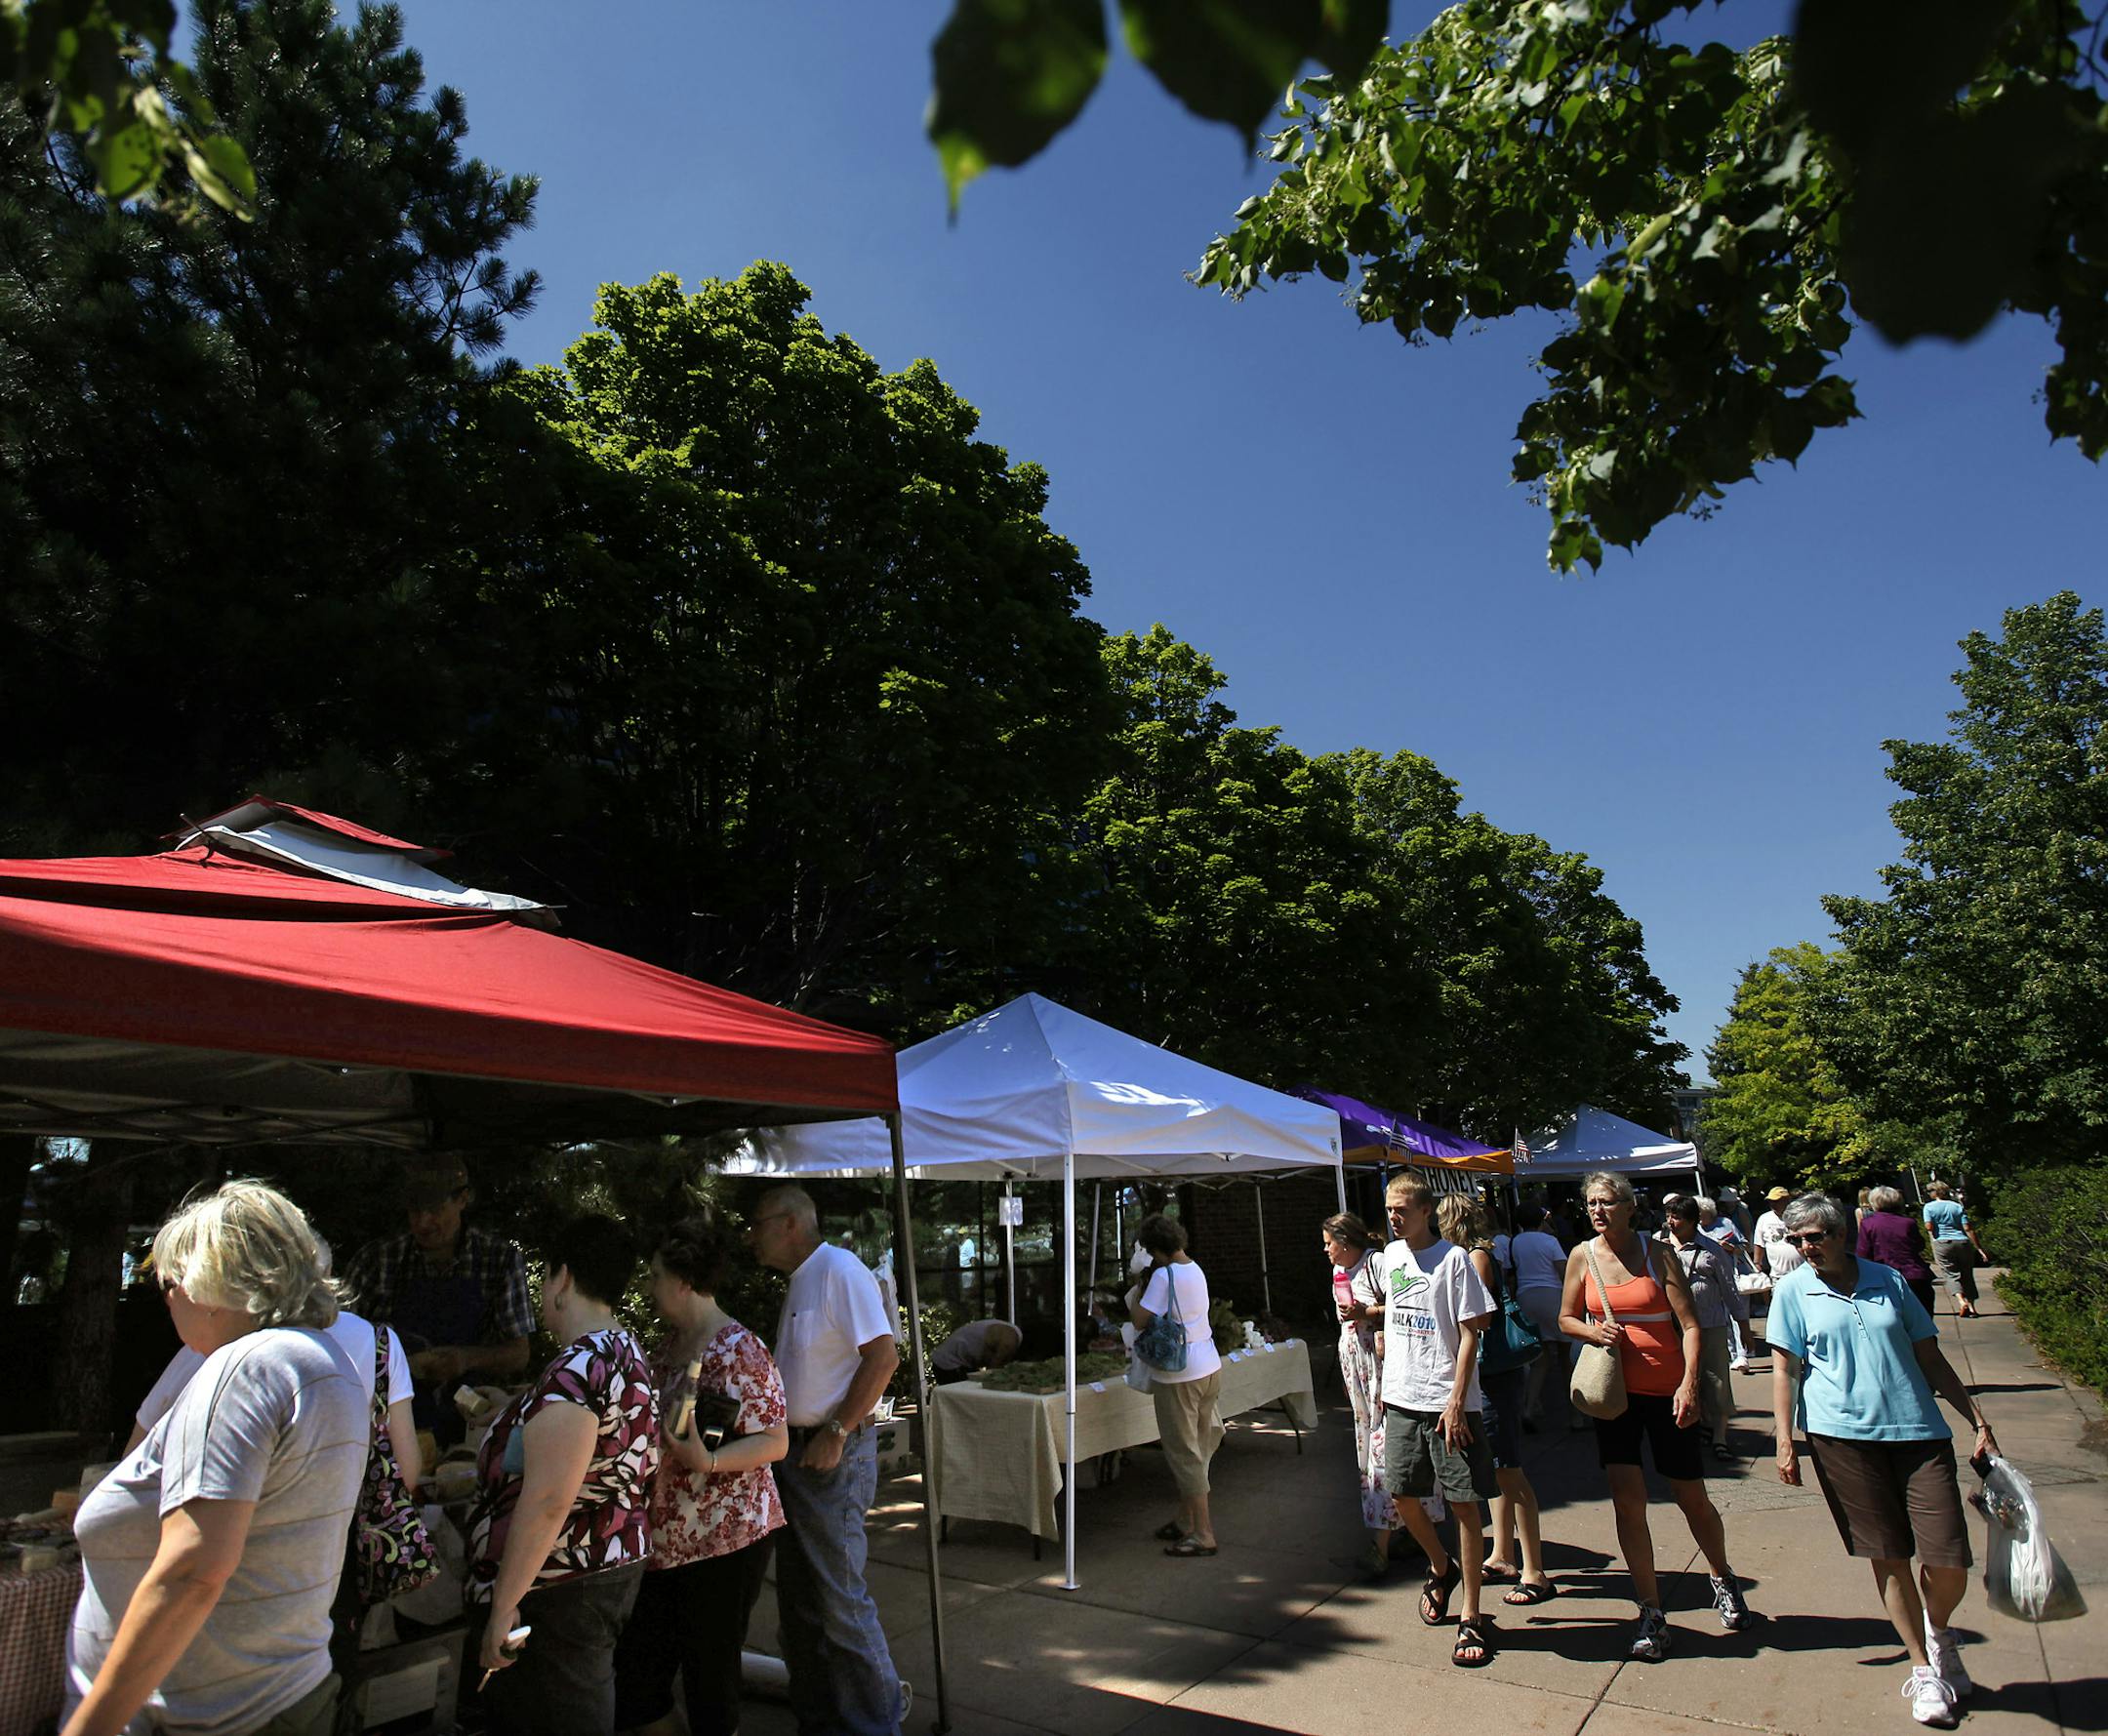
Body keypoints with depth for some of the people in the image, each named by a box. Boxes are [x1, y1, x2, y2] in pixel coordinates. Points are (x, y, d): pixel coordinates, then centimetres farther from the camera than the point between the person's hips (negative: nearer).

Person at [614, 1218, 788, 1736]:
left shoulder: (738, 1351, -18)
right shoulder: (669, 1347, 9)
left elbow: (775, 1441, -19)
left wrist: (707, 1462, -31)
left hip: (726, 1541, -8)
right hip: (665, 1539, 8)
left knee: (710, 1679, 5)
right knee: (636, 1669, 14)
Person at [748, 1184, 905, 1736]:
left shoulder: (839, 1269, -16)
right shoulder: (799, 1280, 14)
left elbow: (883, 1356, -22)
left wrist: (835, 1434, -21)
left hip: (834, 1456, -10)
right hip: (795, 1452, 10)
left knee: (840, 1598, -1)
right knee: (798, 1598, 17)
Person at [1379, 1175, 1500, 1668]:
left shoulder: (1453, 1259, -11)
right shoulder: (1391, 1255, 8)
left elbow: (1470, 1332, -11)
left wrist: (1456, 1401, -16)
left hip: (1448, 1402, -6)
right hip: (1402, 1399, 6)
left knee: (1465, 1502, 0)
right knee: (1403, 1495, 12)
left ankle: (1471, 1617, 12)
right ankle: (1441, 1568, 39)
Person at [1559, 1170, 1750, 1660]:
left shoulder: (1657, 1253, -6)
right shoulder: (1582, 1257, 0)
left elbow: (1689, 1325, -8)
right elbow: (1566, 1319, 10)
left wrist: (1689, 1383, -20)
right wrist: (1595, 1332, -11)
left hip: (1666, 1390, -1)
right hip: (1613, 1391, 2)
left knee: (1693, 1498, 10)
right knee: (1627, 1499, -4)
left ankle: (1722, 1579, 39)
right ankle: (1651, 1612, 10)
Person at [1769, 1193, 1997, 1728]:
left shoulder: (1888, 1279, 8)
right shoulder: (1793, 1291, 1)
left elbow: (1930, 1357, 14)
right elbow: (1784, 1369, 0)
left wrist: (1979, 1423, 13)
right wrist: (1785, 1441, -7)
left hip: (1917, 1430, 2)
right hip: (1843, 1436, -2)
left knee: (1949, 1563, -2)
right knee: (1889, 1557, 4)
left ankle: (1937, 1630, 31)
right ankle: (1923, 1670, 24)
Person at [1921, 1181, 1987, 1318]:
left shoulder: (1929, 1207, 2)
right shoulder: (1958, 1207, 8)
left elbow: (1929, 1226, -9)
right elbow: (1968, 1228, 1)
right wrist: (1978, 1247, 3)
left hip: (1942, 1244, -3)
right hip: (1962, 1242, 3)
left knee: (1951, 1274, 0)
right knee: (1967, 1275, 12)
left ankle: (1961, 1302, -21)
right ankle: (1971, 1306, 9)